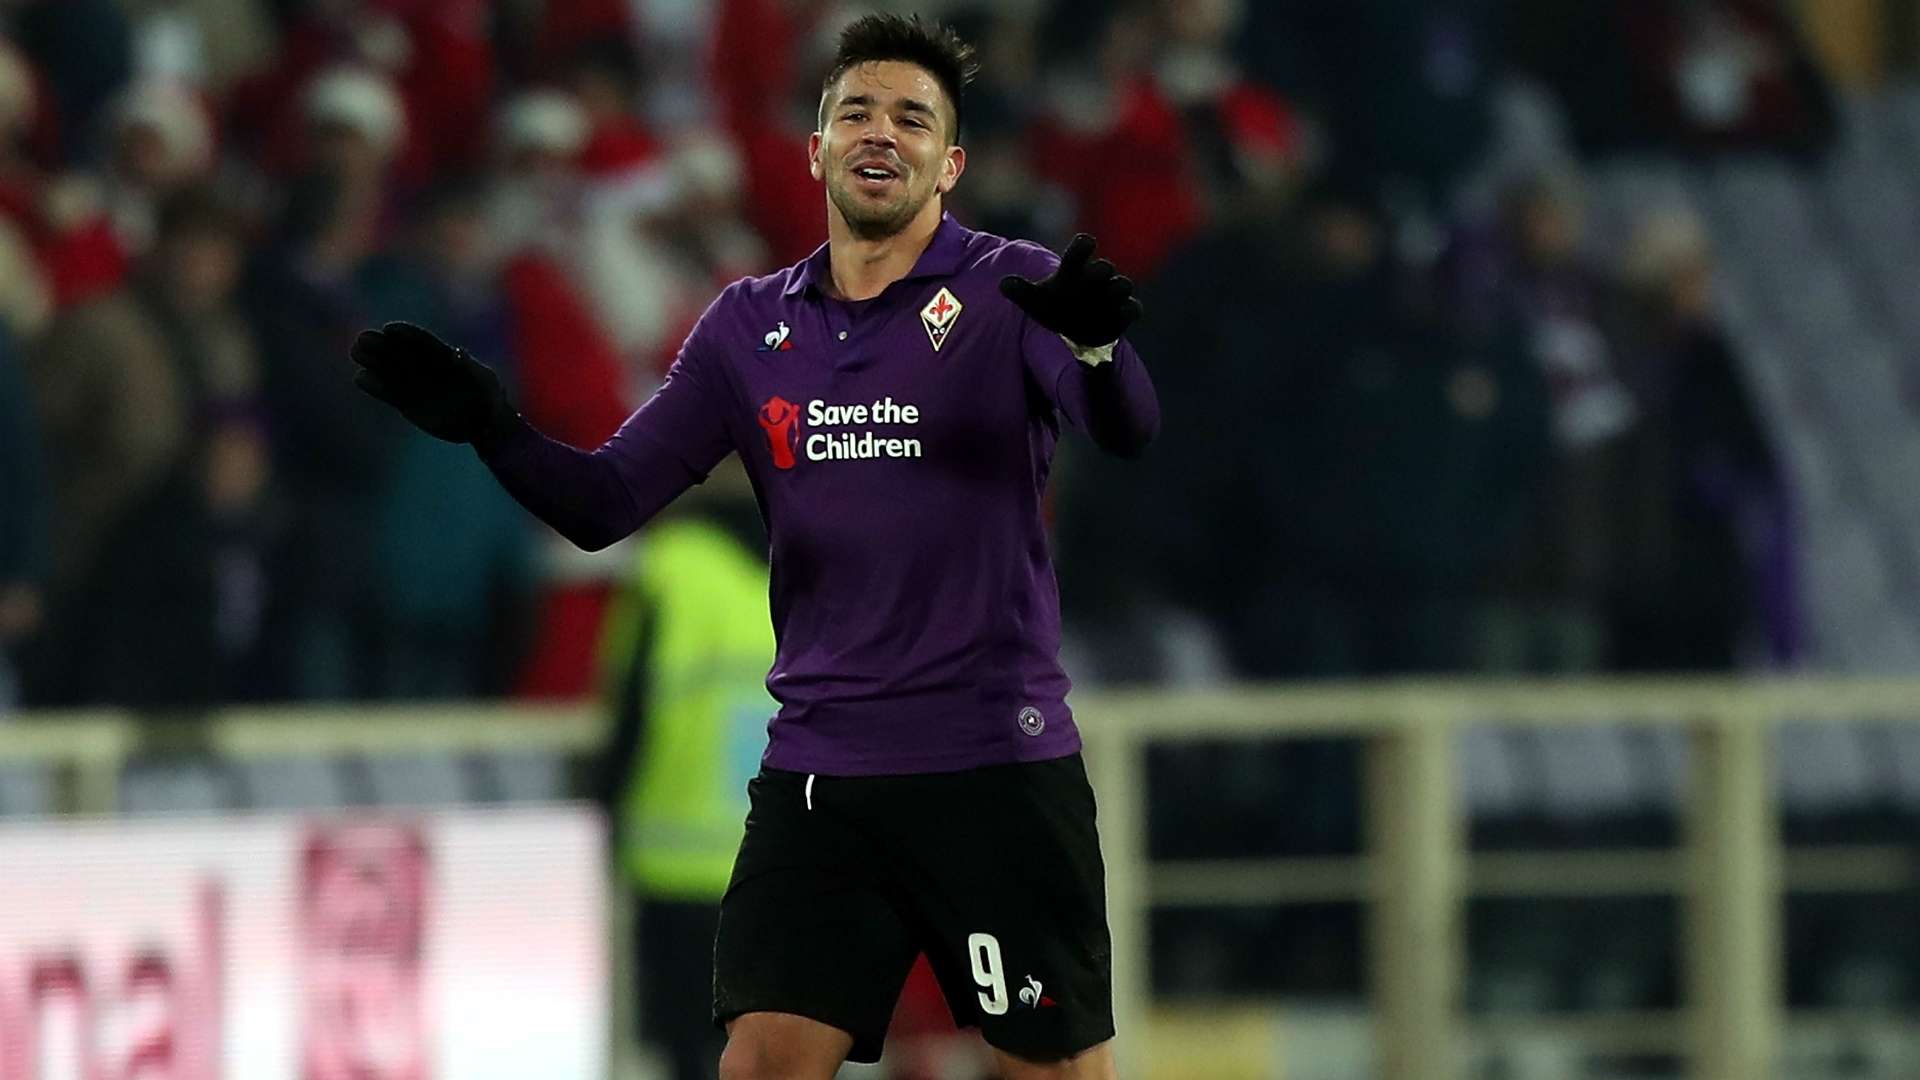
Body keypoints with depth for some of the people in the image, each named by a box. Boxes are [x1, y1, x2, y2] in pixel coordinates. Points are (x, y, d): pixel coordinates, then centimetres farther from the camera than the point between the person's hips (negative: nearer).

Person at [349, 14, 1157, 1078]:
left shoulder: (1013, 291, -3)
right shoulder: (749, 326, 9)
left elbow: (1127, 431, -21)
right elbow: (604, 502, 9)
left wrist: (1097, 343, -43)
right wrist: (487, 425, -10)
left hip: (997, 769, -3)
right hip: (817, 770, 3)